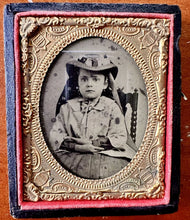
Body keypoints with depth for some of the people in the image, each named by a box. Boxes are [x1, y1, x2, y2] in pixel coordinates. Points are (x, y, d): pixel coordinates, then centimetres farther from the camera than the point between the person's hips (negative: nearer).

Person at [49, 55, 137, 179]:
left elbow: (120, 137, -2)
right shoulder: (67, 108, 12)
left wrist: (92, 142, -15)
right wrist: (76, 146, -14)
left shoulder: (111, 107, 7)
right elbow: (54, 135, 3)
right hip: (73, 155, 1)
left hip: (105, 156, -1)